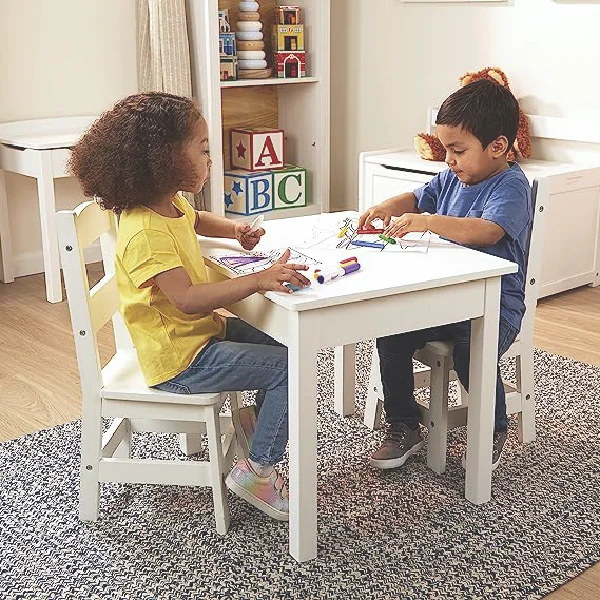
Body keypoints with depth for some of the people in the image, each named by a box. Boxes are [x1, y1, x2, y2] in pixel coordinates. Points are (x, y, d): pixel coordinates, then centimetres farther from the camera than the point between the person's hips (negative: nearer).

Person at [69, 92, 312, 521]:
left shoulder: (171, 205, 4)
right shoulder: (146, 233, -28)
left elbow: (196, 220, 29)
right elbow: (187, 298, -37)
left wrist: (234, 229, 10)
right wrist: (259, 280, -42)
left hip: (203, 328, 10)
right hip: (181, 359, -10)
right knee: (288, 367, -14)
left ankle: (256, 423, 31)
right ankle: (257, 470, -2)